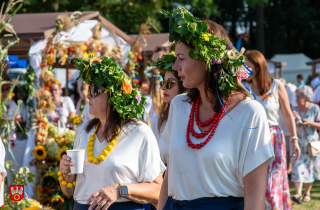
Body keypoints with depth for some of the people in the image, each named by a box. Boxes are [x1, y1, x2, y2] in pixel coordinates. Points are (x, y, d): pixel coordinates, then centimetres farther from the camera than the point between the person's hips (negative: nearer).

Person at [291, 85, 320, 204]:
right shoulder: (295, 109, 3)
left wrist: (309, 123, -20)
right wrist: (293, 119, -13)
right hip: (297, 142, 1)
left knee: (310, 168, 5)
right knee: (297, 167, -10)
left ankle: (307, 193, 18)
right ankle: (298, 193, -17)